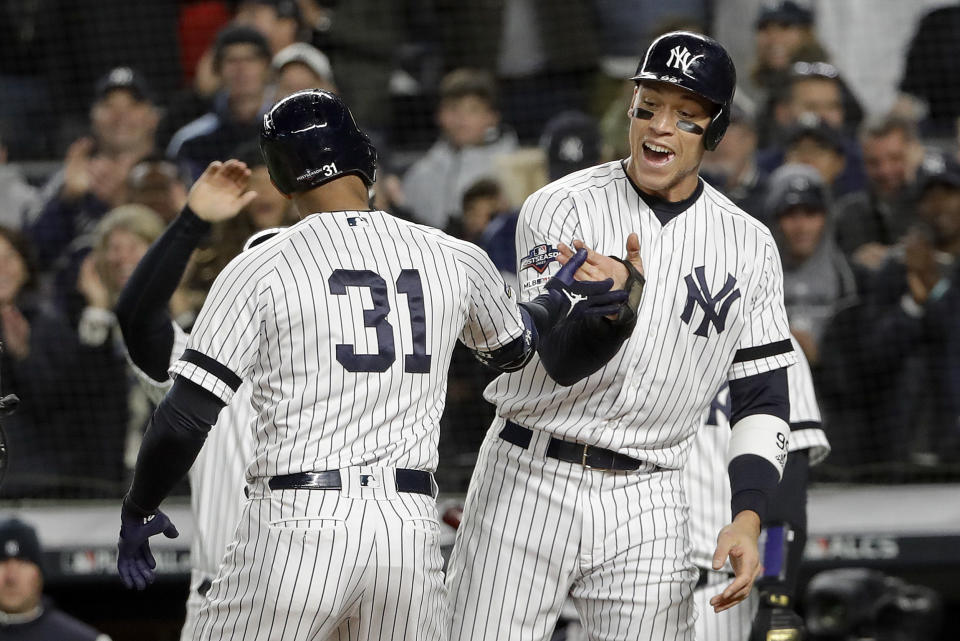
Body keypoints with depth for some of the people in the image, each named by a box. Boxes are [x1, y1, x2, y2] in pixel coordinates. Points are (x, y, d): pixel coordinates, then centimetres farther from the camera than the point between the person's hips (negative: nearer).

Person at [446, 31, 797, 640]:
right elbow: (563, 361, -17)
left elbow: (763, 397, 6)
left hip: (646, 505, 2)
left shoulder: (749, 246, 3)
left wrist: (748, 519, -8)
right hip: (528, 482, -2)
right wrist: (620, 306, -39)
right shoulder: (562, 208, -5)